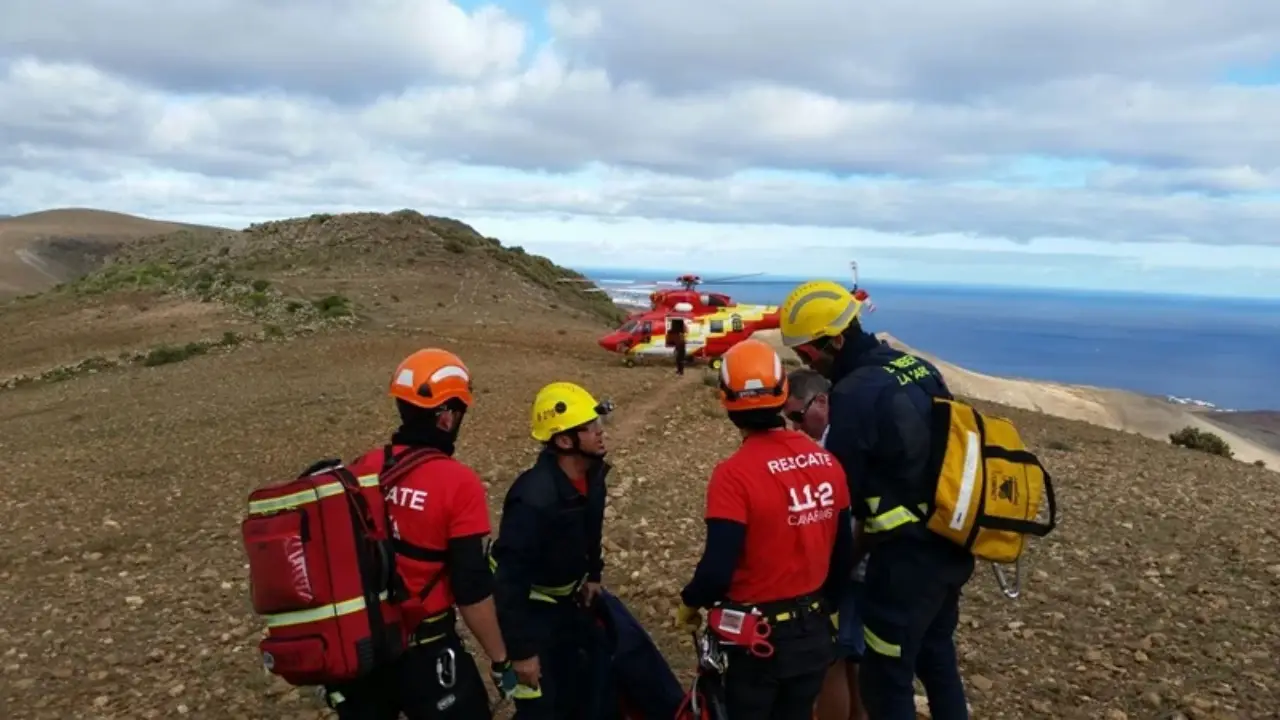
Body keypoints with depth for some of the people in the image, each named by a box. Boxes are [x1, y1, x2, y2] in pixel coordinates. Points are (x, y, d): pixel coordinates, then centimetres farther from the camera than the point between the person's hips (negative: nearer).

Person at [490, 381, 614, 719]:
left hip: (567, 598, 8)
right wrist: (521, 650, -26)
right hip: (529, 607, -8)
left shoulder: (591, 472, -9)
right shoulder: (535, 498, -34)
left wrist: (592, 574, 13)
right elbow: (511, 576, -30)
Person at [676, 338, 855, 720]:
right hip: (813, 633, 5)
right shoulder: (827, 462, -5)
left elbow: (718, 569, -24)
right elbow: (843, 553, 4)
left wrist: (688, 603, -3)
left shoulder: (735, 473, -23)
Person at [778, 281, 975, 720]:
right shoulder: (918, 367, 4)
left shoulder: (854, 393, -21)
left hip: (909, 555, -9)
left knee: (885, 680, 6)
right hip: (953, 542, 9)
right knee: (936, 655, 26)